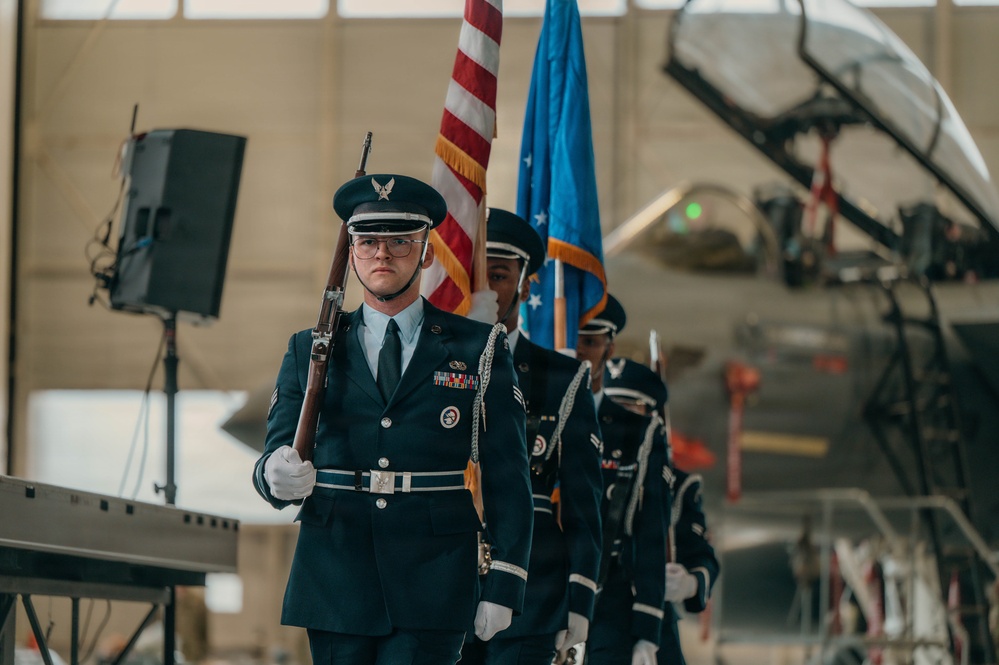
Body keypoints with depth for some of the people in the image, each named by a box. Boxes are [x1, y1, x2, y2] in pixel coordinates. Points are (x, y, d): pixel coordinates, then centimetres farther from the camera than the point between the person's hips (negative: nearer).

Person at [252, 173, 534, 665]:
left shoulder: (479, 351, 7)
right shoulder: (309, 352, 12)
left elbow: (507, 479, 4)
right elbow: (276, 455, 4)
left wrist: (503, 587, -4)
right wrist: (278, 476, -21)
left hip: (431, 592, -2)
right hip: (335, 585, 2)